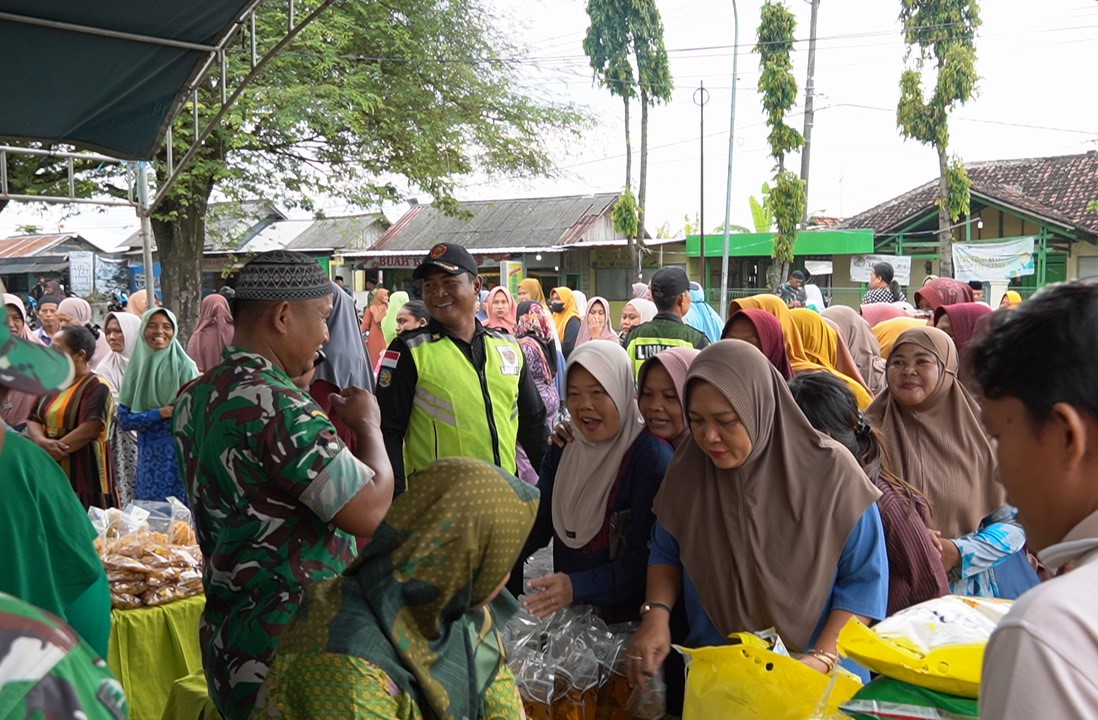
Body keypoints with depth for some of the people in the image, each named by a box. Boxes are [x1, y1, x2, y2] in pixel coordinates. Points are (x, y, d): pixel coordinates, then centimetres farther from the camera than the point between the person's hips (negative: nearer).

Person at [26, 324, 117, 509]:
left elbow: (88, 430, -20)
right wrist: (42, 442, -14)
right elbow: (33, 420, 8)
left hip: (85, 476, -7)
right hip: (51, 474, 7)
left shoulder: (96, 387, -10)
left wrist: (47, 453, -14)